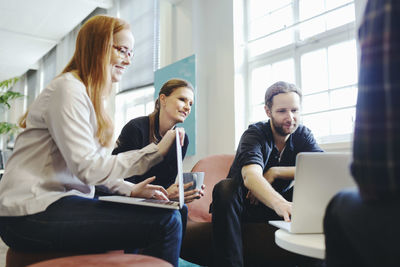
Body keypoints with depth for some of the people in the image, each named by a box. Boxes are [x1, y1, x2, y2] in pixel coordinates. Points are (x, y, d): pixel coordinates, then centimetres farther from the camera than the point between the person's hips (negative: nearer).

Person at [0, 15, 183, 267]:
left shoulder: (91, 95, 19)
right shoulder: (69, 89, -12)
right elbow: (88, 168, -20)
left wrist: (130, 189, 2)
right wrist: (156, 151, -20)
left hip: (58, 202, 10)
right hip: (33, 213, -10)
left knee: (175, 210, 6)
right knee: (166, 222, -23)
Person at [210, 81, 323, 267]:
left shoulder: (302, 134, -1)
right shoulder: (255, 134, -16)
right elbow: (250, 176, -37)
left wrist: (275, 172, -25)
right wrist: (280, 203, -57)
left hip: (278, 202, 4)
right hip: (243, 203, -3)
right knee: (224, 188, -35)